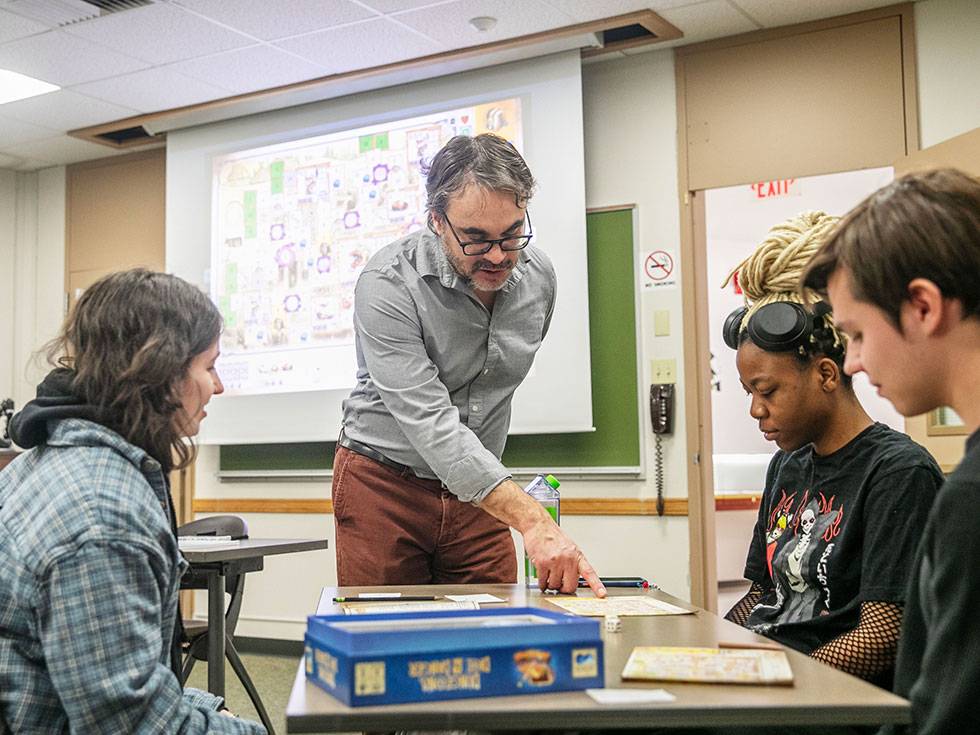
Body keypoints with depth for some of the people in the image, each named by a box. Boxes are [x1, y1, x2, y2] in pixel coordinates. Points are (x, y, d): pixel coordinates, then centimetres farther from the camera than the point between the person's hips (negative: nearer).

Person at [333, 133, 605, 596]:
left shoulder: (538, 276, -5)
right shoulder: (388, 284, -23)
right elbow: (428, 422, -30)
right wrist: (534, 523, -38)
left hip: (479, 493, 4)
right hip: (384, 486, -4)